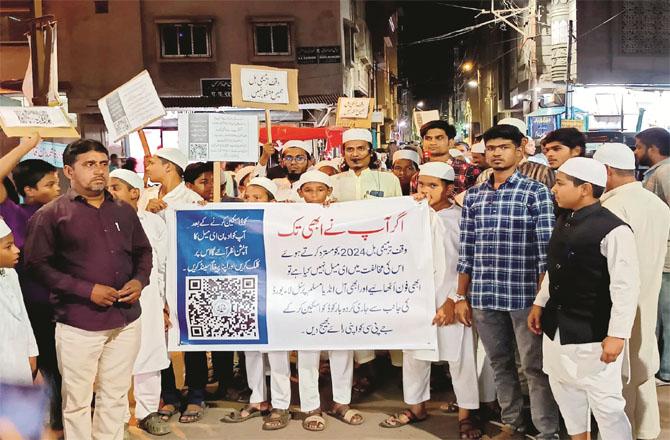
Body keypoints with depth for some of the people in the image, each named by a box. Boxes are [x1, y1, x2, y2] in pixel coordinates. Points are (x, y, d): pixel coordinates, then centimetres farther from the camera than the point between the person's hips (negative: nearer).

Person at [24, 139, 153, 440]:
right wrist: (87, 290, -17)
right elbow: (37, 264, -11)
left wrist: (140, 280, -1)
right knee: (77, 401, 7)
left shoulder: (124, 212, 11)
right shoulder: (51, 215, -5)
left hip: (125, 321, 5)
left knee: (115, 397, 15)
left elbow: (143, 252, 20)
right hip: (78, 325, -4)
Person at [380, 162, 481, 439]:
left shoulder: (460, 218, -4)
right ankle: (416, 406, 29)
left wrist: (453, 301, -11)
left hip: (450, 298, -4)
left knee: (460, 356, 1)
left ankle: (465, 414, 16)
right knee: (413, 352, 12)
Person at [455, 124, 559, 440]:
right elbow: (466, 251, 12)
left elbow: (546, 250, -8)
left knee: (534, 366, 2)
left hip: (524, 294, -4)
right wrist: (462, 297, 11)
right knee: (499, 363, 15)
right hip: (483, 296, 5)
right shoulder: (473, 196, 10)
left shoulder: (536, 192, -3)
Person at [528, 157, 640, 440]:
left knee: (605, 401, 0)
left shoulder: (613, 230, -19)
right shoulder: (564, 222, 7)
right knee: (565, 391, 20)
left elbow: (625, 287, -19)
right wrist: (540, 303, 19)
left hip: (593, 333, -8)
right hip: (556, 327, 8)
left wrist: (617, 335, -19)